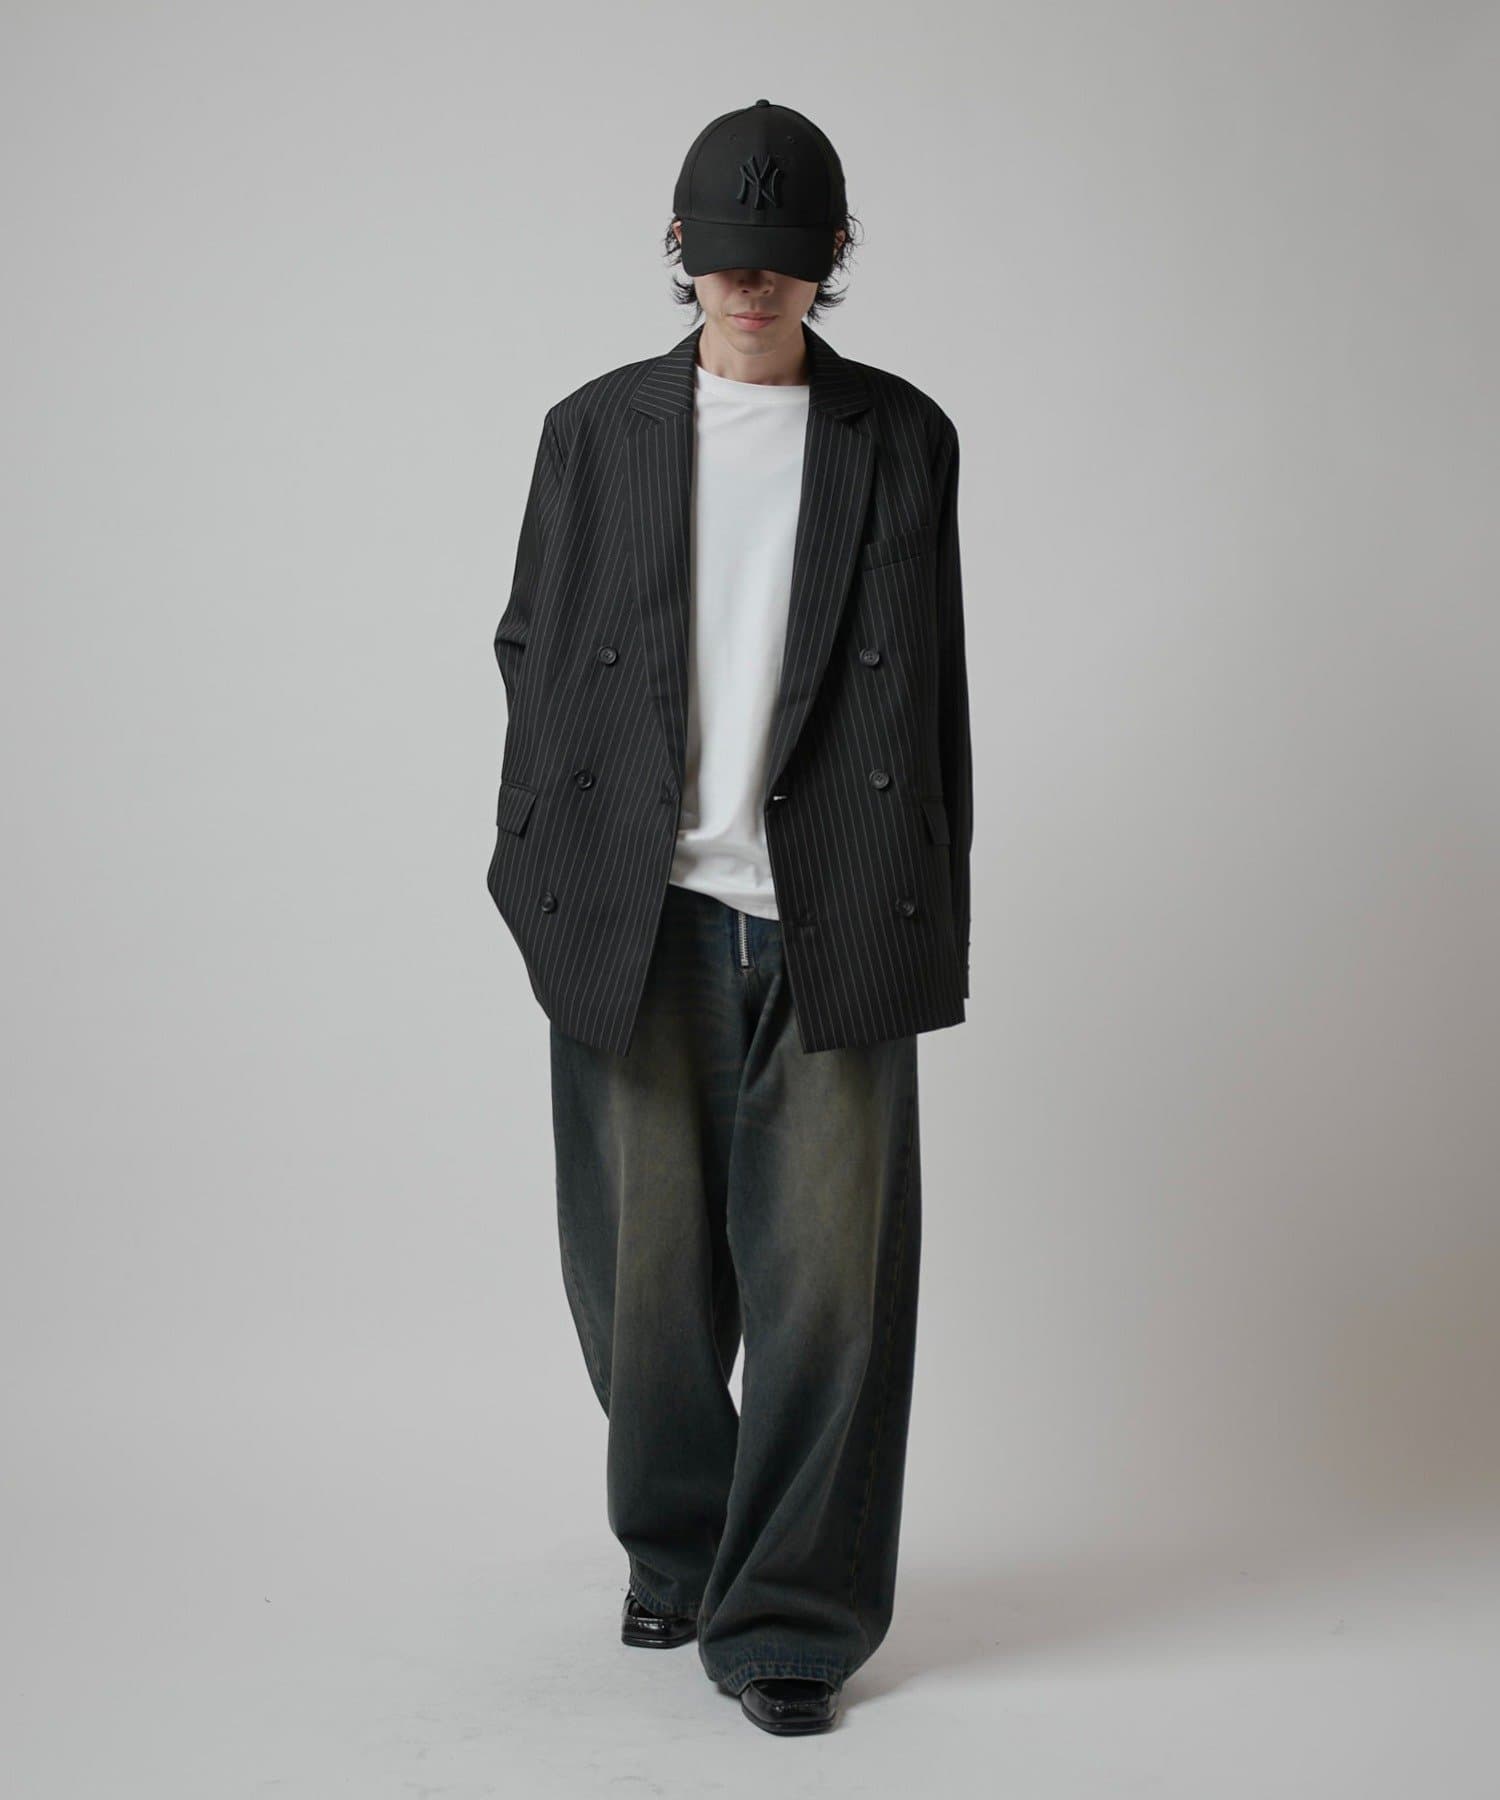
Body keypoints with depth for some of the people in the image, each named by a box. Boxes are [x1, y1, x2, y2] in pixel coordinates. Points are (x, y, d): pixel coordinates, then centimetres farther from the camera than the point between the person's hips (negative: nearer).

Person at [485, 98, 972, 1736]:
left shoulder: (899, 437, 7)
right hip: (641, 916, 1)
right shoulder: (596, 430, 8)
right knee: (647, 1263, 9)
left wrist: (929, 912, 5)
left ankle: (795, 1614, 12)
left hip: (830, 920, -1)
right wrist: (546, 871, 5)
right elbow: (533, 652, 11)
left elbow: (926, 687, 8)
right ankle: (676, 1550, 31)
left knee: (828, 1269, -1)